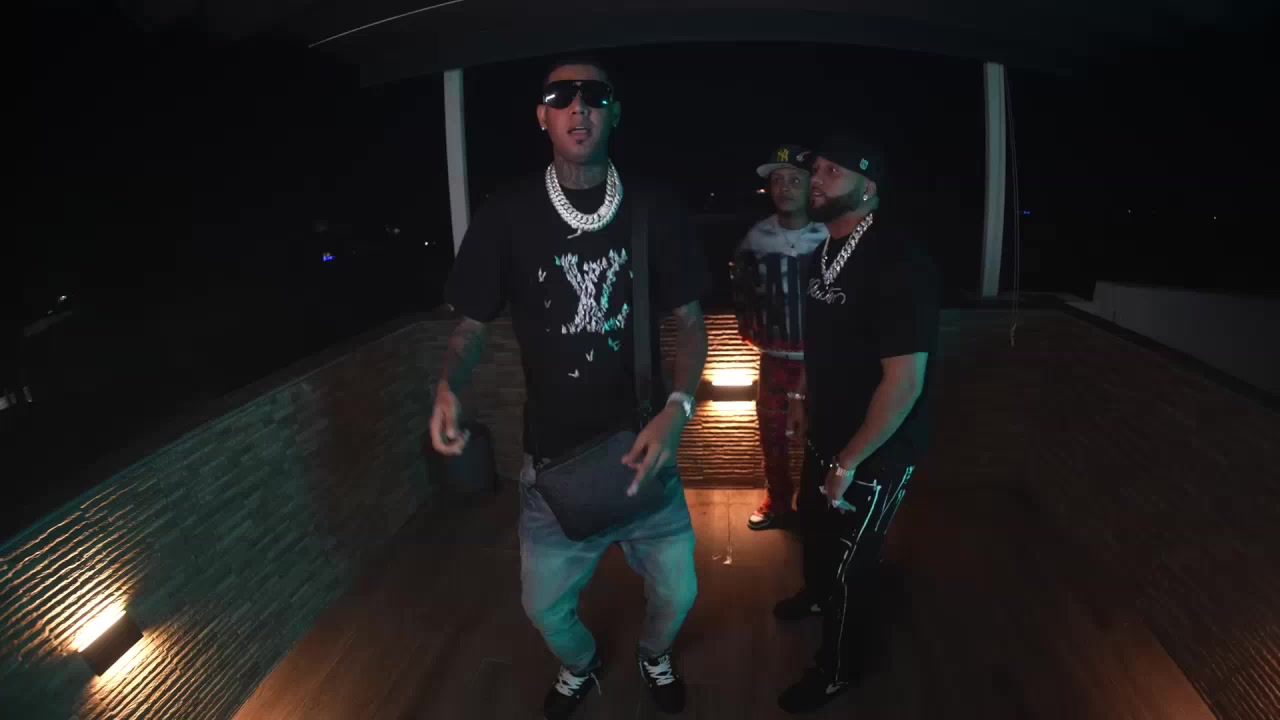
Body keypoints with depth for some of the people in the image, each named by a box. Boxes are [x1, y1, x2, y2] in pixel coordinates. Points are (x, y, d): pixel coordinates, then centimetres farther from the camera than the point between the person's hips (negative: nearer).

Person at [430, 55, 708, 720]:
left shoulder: (653, 209, -6)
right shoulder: (509, 214, -8)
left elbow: (688, 320, 0)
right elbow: (472, 324, 1)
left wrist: (677, 409, -16)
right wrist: (448, 387, -20)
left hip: (643, 449, 1)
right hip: (554, 458, 0)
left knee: (677, 592, 14)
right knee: (545, 604, 16)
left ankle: (653, 654, 52)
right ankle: (578, 666, 53)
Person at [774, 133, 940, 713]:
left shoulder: (896, 264, -27)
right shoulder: (829, 251, 0)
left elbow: (905, 381, -28)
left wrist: (849, 461, -22)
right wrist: (804, 395, 16)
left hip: (873, 453, -8)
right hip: (826, 434, 8)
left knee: (852, 563, 11)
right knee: (815, 523, 29)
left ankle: (841, 667, 38)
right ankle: (818, 595, 60)